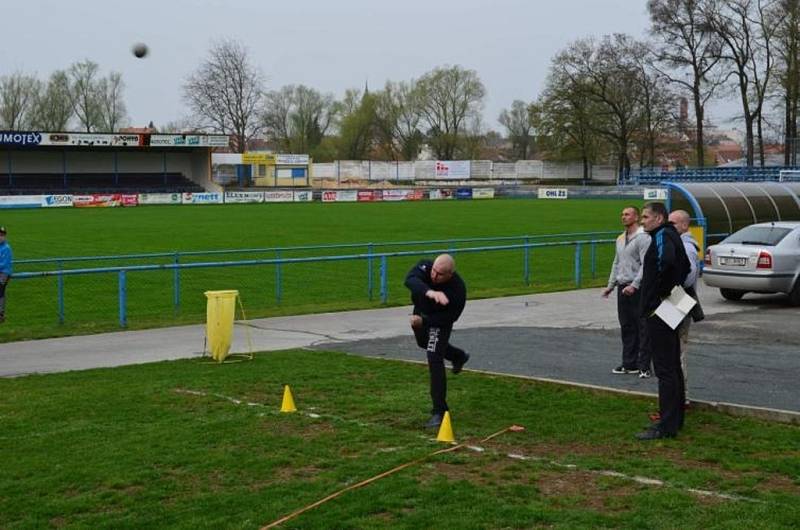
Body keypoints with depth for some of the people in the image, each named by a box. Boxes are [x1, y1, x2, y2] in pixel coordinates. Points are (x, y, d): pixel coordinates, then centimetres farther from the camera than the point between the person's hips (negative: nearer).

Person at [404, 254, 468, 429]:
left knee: (434, 361, -19)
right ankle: (459, 357, 61)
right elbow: (410, 279, -53)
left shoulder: (458, 289, -37)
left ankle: (439, 411, -12)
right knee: (424, 343, 32)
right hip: (421, 311, 5)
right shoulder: (425, 267, -32)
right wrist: (430, 292, -71)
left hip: (439, 321, -5)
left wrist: (423, 321, -33)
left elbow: (450, 317, -24)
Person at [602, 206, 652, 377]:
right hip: (623, 288, 8)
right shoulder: (620, 239, 18)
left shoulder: (643, 238, -9)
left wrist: (634, 285, -23)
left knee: (642, 328, -6)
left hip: (637, 289, -8)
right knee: (626, 328, 11)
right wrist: (610, 285, 20)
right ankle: (629, 363, 17)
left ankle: (644, 365, -4)